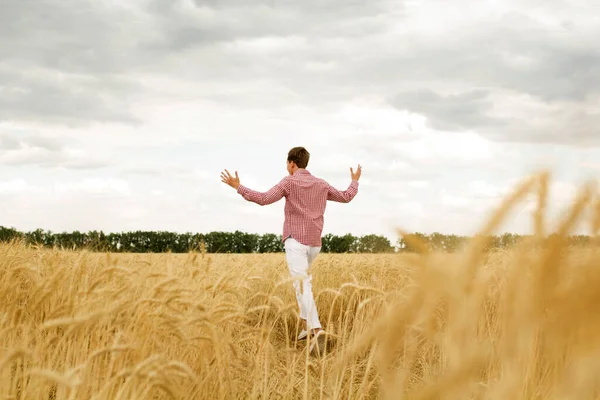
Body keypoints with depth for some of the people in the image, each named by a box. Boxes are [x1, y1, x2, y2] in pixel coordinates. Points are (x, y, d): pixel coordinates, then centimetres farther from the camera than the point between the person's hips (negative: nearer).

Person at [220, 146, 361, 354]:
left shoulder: (289, 182, -6)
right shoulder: (321, 184, 11)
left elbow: (263, 199, -14)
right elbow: (346, 197, 23)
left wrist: (237, 186, -7)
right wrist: (355, 181, 43)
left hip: (295, 241, -6)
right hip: (314, 243, 6)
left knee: (302, 286, -15)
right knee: (302, 278, 27)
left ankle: (317, 330, -31)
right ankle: (308, 326, 18)